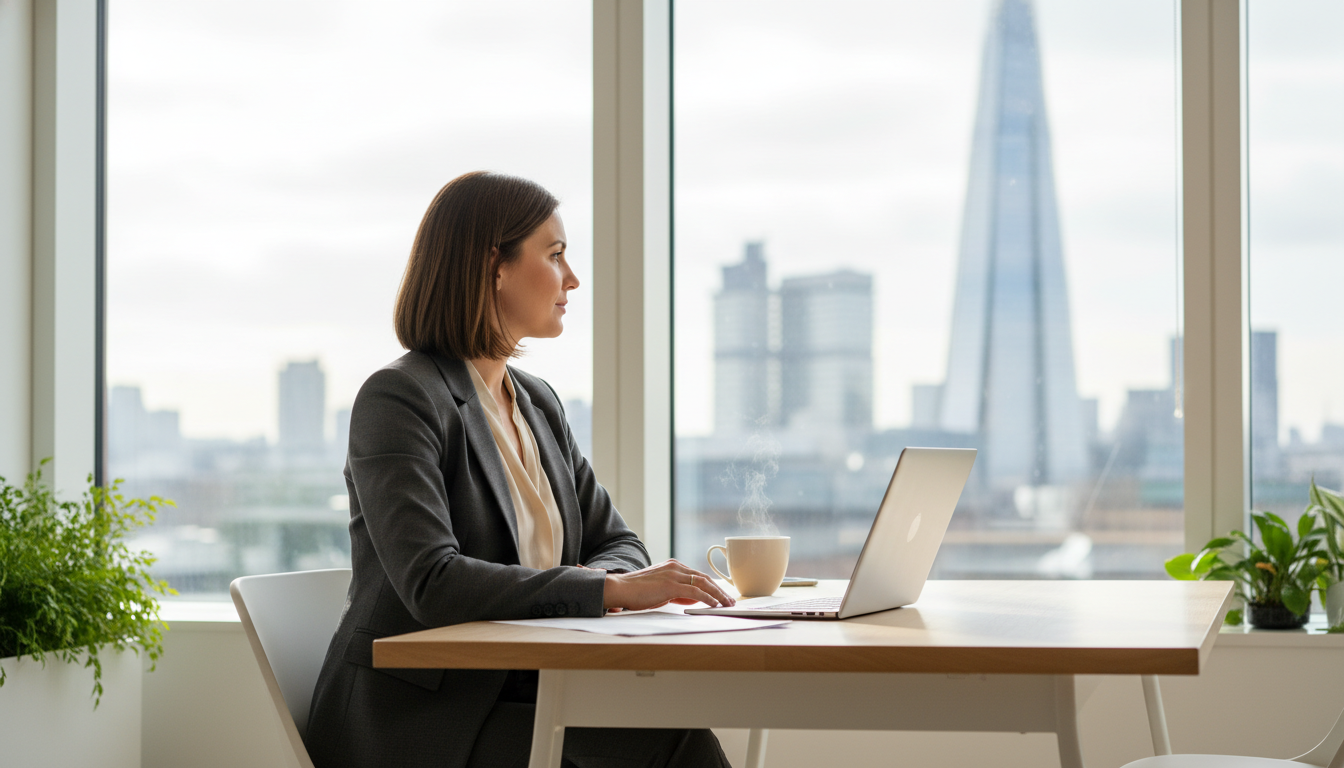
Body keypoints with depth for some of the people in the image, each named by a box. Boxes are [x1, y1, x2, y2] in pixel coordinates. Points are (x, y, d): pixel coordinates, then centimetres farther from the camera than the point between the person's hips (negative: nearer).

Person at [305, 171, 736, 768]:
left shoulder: (539, 404, 17)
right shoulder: (397, 399, -10)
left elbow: (618, 544, 16)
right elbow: (431, 585, -23)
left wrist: (598, 577, -9)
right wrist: (609, 590, -25)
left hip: (517, 702, 7)